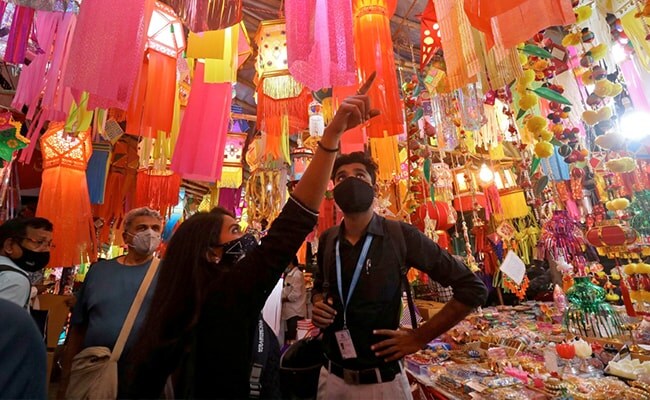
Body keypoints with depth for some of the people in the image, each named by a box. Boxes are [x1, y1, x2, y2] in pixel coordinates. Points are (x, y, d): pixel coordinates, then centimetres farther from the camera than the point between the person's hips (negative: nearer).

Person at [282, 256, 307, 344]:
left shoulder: (297, 274, -16)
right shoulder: (289, 275, 15)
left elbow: (296, 294, -22)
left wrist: (283, 299, -11)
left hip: (295, 312, -10)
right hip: (290, 311, 10)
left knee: (294, 339, -4)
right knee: (290, 337, 16)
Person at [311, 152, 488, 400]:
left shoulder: (400, 235, -17)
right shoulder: (327, 240, -5)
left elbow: (473, 288, -11)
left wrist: (419, 338, -11)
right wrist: (318, 306, -6)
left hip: (380, 380, -3)